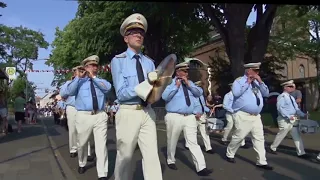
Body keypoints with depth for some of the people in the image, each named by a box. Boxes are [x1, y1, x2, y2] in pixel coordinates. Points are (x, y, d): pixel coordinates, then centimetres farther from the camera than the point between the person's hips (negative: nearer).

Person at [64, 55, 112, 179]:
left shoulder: (100, 81, 14)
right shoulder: (79, 81, 8)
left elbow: (108, 87, -8)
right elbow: (69, 92, -9)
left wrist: (93, 77, -9)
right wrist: (78, 77, -10)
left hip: (100, 116, 1)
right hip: (83, 116, -1)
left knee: (101, 144, -5)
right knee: (82, 143, 15)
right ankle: (82, 164, 42)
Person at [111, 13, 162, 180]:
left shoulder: (149, 62, 12)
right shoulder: (118, 60, -2)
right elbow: (121, 93, -12)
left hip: (147, 113, 4)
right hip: (128, 113, -3)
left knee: (152, 156, 1)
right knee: (125, 156, 10)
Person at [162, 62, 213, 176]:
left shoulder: (190, 83, 18)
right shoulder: (170, 82, 0)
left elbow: (199, 93, 6)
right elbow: (165, 97, -14)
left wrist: (188, 84, -4)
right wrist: (176, 86, -14)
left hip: (190, 117, 4)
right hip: (174, 117, -3)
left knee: (193, 143, -2)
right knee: (172, 142, 11)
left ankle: (201, 168, -5)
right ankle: (171, 161, 33)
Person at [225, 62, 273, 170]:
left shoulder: (257, 82, 17)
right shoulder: (239, 81, -3)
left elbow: (266, 93, 10)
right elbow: (236, 93, -21)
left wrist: (260, 82, -3)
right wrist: (247, 83, -15)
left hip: (256, 116, 7)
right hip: (243, 116, -7)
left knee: (259, 138, 4)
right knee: (239, 137, -1)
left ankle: (261, 162, 10)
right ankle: (230, 154, 21)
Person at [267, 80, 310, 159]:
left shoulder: (291, 97, 16)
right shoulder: (282, 97, -12)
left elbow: (296, 108, 16)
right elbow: (280, 108, -21)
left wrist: (303, 115, 1)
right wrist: (288, 116, -25)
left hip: (293, 119, 8)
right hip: (285, 120, -8)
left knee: (297, 136, 8)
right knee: (281, 135, 2)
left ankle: (301, 153, 13)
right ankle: (272, 148, 20)